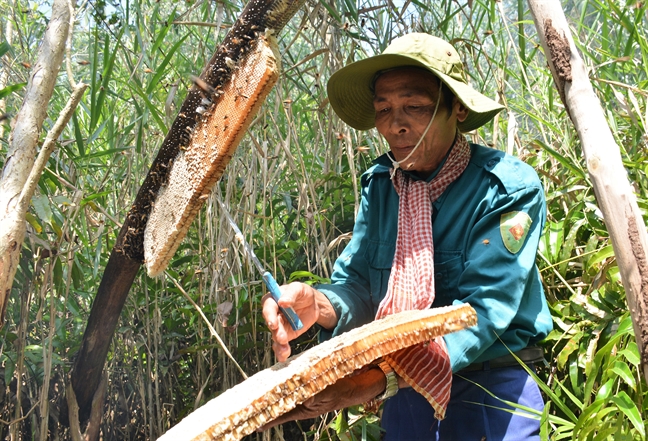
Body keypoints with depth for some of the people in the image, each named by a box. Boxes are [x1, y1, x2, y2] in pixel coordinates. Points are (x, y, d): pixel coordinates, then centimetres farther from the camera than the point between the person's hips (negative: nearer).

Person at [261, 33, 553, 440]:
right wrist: (320, 306, -28)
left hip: (494, 392, -4)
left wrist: (388, 374, -40)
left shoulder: (509, 188, -17)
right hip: (408, 393, 5)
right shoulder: (379, 185, -1)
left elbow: (483, 307, -25)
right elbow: (358, 283, -3)